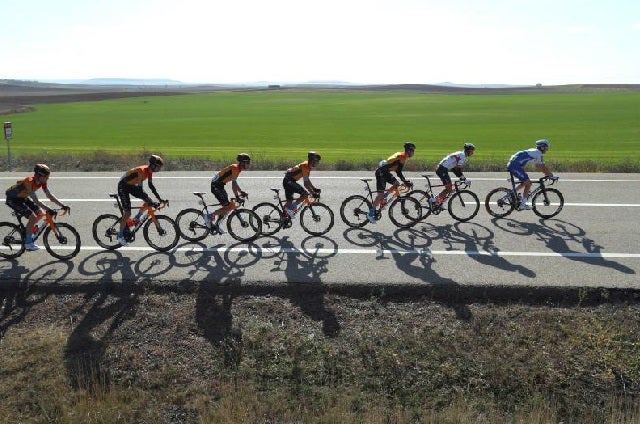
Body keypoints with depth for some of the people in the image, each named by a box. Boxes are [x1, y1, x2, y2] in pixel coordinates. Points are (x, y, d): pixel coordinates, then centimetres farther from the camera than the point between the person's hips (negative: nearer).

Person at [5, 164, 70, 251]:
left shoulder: (42, 182, -10)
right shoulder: (30, 181, -34)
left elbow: (50, 195, -8)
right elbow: (36, 201, -37)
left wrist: (63, 205, -16)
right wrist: (48, 209, -45)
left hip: (22, 197, 9)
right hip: (13, 199, -8)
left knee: (41, 213, 2)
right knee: (33, 217, -20)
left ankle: (27, 231, 21)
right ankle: (28, 243, -9)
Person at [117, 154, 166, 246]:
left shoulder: (149, 171, -7)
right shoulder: (142, 171, -33)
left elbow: (151, 186, 3)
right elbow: (140, 188, -35)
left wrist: (159, 199, -2)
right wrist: (151, 203, -36)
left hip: (131, 185, 8)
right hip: (123, 186, -8)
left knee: (148, 201, -4)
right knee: (128, 213, -12)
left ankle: (136, 218, 15)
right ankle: (120, 236, 0)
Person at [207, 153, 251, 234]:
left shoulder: (237, 168, 11)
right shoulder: (235, 168, -19)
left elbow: (235, 183, 20)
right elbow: (233, 184, -23)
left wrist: (241, 192, 15)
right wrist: (237, 196, -18)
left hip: (219, 185, 10)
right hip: (216, 185, -10)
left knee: (226, 207, 10)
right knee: (228, 207, -12)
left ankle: (217, 224, 19)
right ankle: (209, 216, -4)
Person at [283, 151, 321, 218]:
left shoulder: (308, 166, 9)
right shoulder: (305, 166, -20)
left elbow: (307, 180, 21)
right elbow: (306, 184, -23)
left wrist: (314, 189, 18)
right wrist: (313, 193, -20)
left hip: (287, 181, 10)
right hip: (289, 181, -10)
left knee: (289, 201, 15)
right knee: (305, 195, -15)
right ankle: (291, 209, -9)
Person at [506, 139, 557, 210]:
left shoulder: (534, 152, 23)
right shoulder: (538, 153, -6)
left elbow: (538, 166, 28)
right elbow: (543, 167, -7)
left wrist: (547, 174, 26)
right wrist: (552, 176, 1)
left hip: (512, 165, 10)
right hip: (515, 166, -10)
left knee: (524, 182, 22)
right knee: (528, 183, -7)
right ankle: (522, 205, -6)